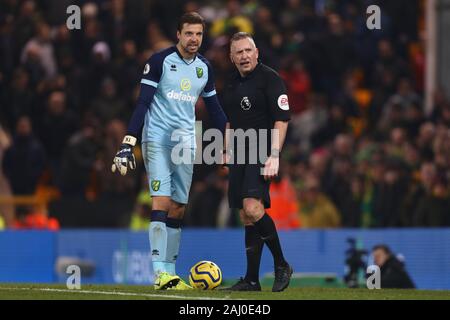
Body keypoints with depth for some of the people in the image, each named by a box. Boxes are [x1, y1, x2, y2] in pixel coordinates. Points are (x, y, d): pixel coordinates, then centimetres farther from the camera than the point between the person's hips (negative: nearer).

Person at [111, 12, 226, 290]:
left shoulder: (204, 68, 10)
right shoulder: (160, 61, -6)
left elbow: (214, 108, 20)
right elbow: (143, 103, -8)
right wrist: (128, 144, -15)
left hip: (186, 142, 5)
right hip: (157, 139, -5)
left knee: (178, 208, 5)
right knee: (162, 202, -15)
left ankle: (170, 272, 9)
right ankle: (161, 273, -19)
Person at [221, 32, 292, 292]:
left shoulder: (270, 78, -7)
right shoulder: (234, 85, 17)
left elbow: (282, 119, -12)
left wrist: (274, 156, -19)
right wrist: (228, 151, 20)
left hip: (262, 154, -8)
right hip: (240, 156, 8)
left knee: (253, 208, -23)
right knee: (246, 218, 5)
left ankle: (282, 265, -10)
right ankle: (252, 280, 8)